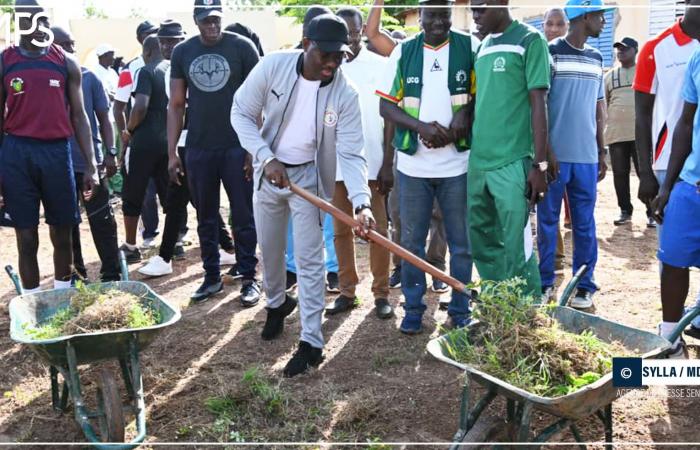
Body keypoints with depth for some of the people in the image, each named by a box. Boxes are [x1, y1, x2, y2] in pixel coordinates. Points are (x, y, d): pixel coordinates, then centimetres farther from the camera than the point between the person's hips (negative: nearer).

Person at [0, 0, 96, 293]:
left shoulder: (66, 63, 6)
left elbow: (78, 116, 7)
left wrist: (90, 165, 1)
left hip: (57, 151, 1)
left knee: (62, 233, 8)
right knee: (26, 235, 4)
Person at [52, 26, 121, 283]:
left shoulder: (88, 77, 3)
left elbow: (104, 118, 7)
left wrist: (110, 152, -3)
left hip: (91, 162, 0)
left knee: (102, 220, 3)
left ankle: (111, 275, 12)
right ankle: (73, 273, 24)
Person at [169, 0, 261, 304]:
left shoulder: (242, 47, -4)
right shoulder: (182, 52, 6)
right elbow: (176, 105, 9)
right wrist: (172, 153, 4)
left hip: (237, 147, -3)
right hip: (198, 149, 3)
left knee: (243, 217, 3)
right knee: (206, 218, 11)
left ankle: (249, 278, 13)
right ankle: (212, 276, 23)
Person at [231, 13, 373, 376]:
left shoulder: (345, 94, -20)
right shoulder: (272, 66, -18)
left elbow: (351, 154, -21)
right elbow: (242, 114, -9)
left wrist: (361, 202, -36)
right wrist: (266, 158, -21)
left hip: (308, 176, -2)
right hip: (268, 170, 2)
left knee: (309, 258, -4)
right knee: (270, 248, 17)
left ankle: (311, 342, 4)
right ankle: (276, 304, 45)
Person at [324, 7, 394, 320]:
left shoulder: (380, 65, -1)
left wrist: (387, 164, -6)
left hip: (372, 163, -2)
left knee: (377, 231, 4)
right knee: (341, 231, 9)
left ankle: (381, 294, 13)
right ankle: (347, 291, 19)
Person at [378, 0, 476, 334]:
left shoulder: (470, 47, 2)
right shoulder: (403, 52, 5)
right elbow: (386, 105, 1)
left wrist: (466, 113, -16)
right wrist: (421, 126, -14)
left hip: (457, 164, -1)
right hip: (413, 164, 1)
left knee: (461, 242, 7)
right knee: (411, 241, 8)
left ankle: (461, 310, 21)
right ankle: (413, 308, 22)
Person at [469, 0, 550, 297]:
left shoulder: (529, 40, -4)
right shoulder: (482, 47, 16)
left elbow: (538, 103, -8)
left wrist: (539, 164, -12)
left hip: (512, 163, -7)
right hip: (478, 162, 7)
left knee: (516, 250, -4)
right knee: (482, 245, 13)